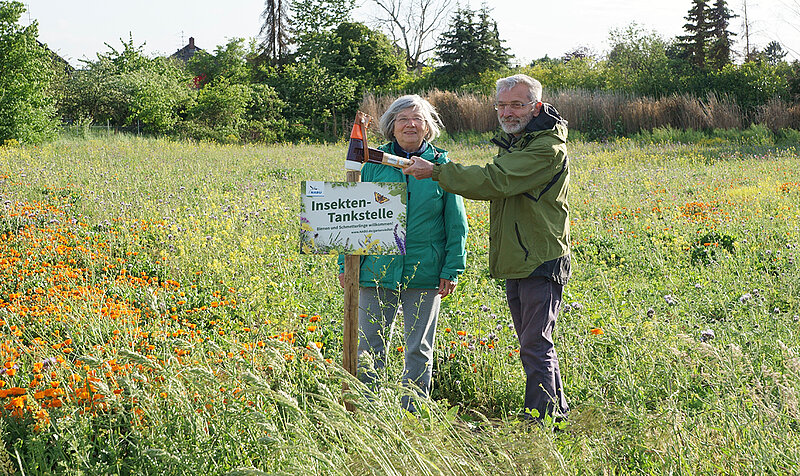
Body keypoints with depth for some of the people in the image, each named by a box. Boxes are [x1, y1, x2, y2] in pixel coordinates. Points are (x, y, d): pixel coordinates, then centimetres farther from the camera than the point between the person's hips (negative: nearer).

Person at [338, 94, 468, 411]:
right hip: (377, 270, 0)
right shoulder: (375, 164, 4)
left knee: (419, 349, 8)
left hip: (423, 273, 0)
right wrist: (346, 264, 3)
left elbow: (456, 224, 5)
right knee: (369, 347, 4)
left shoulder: (440, 165, 3)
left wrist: (452, 269, -2)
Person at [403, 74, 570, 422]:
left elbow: (495, 182, -25)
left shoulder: (547, 148, -16)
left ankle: (539, 420, -7)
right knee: (532, 344, 18)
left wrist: (436, 171, -23)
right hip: (516, 263, 10)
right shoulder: (511, 143, 16)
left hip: (541, 263, -10)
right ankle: (557, 409, 31)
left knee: (535, 345, -10)